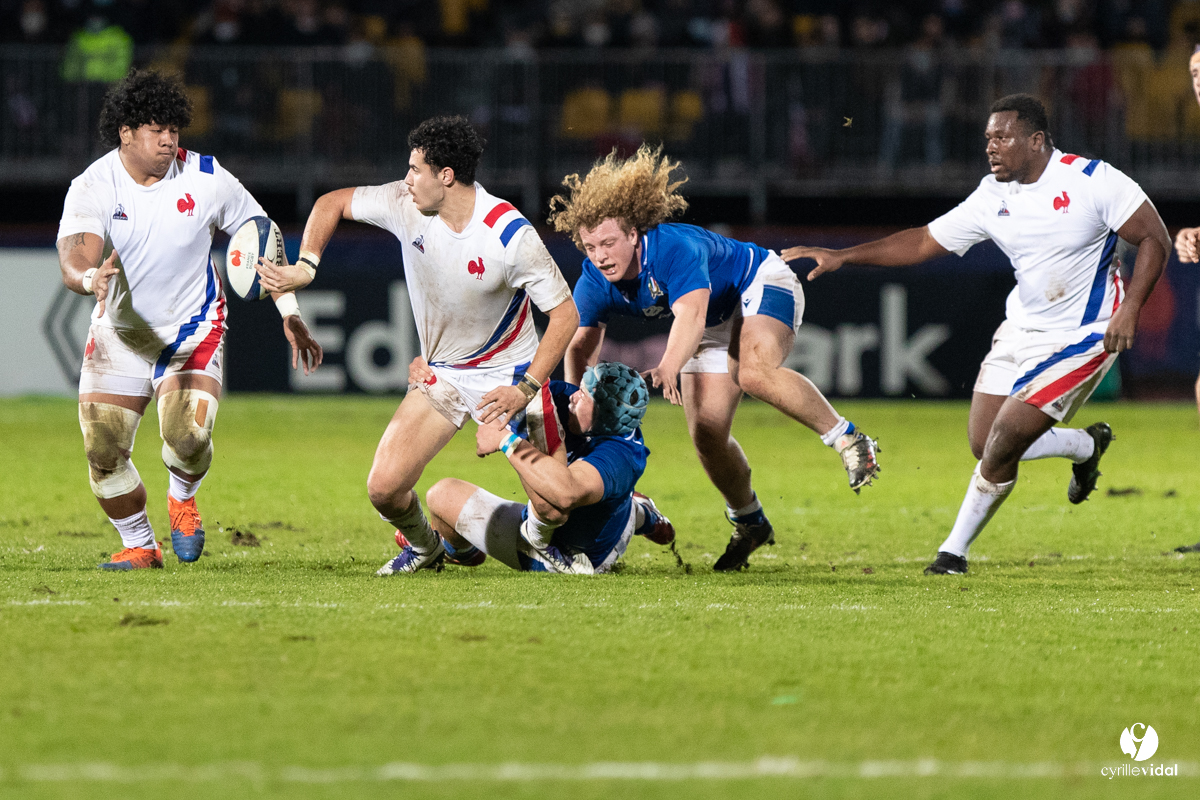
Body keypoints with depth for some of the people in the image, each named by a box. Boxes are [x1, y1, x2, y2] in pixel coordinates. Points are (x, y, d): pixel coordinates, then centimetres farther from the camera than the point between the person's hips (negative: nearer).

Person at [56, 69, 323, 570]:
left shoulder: (205, 179, -10)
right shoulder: (92, 188, -14)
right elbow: (73, 261, -29)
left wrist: (290, 316, -1)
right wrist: (91, 278, -54)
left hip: (193, 330, -1)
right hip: (120, 335, 1)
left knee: (188, 438, -22)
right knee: (103, 453, -6)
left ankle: (182, 497, 13)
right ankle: (140, 545, 18)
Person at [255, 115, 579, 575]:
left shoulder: (510, 235, -23)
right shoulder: (404, 205, -11)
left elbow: (565, 312, -19)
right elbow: (332, 204, 5)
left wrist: (526, 389, -27)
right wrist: (304, 267, -11)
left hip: (507, 375, -4)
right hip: (441, 376, 4)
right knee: (384, 489, -10)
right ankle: (425, 546, 24)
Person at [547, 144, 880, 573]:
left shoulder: (675, 248, -37)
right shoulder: (595, 282, -16)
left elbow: (691, 314, -53)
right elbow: (580, 345, -2)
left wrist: (668, 368, -71)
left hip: (762, 284, -7)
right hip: (716, 325, 7)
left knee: (754, 373, -39)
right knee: (707, 433, -4)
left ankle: (848, 439, -24)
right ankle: (748, 523, 20)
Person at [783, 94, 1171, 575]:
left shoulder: (1093, 181, -16)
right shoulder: (993, 197, 0)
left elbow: (1155, 239, -12)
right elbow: (924, 242, 5)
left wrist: (1128, 309, -22)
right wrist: (840, 257, -1)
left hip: (1080, 337, -7)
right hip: (1021, 330, 7)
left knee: (1001, 445, -12)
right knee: (983, 444, 3)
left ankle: (956, 549, 7)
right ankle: (1087, 445, 29)